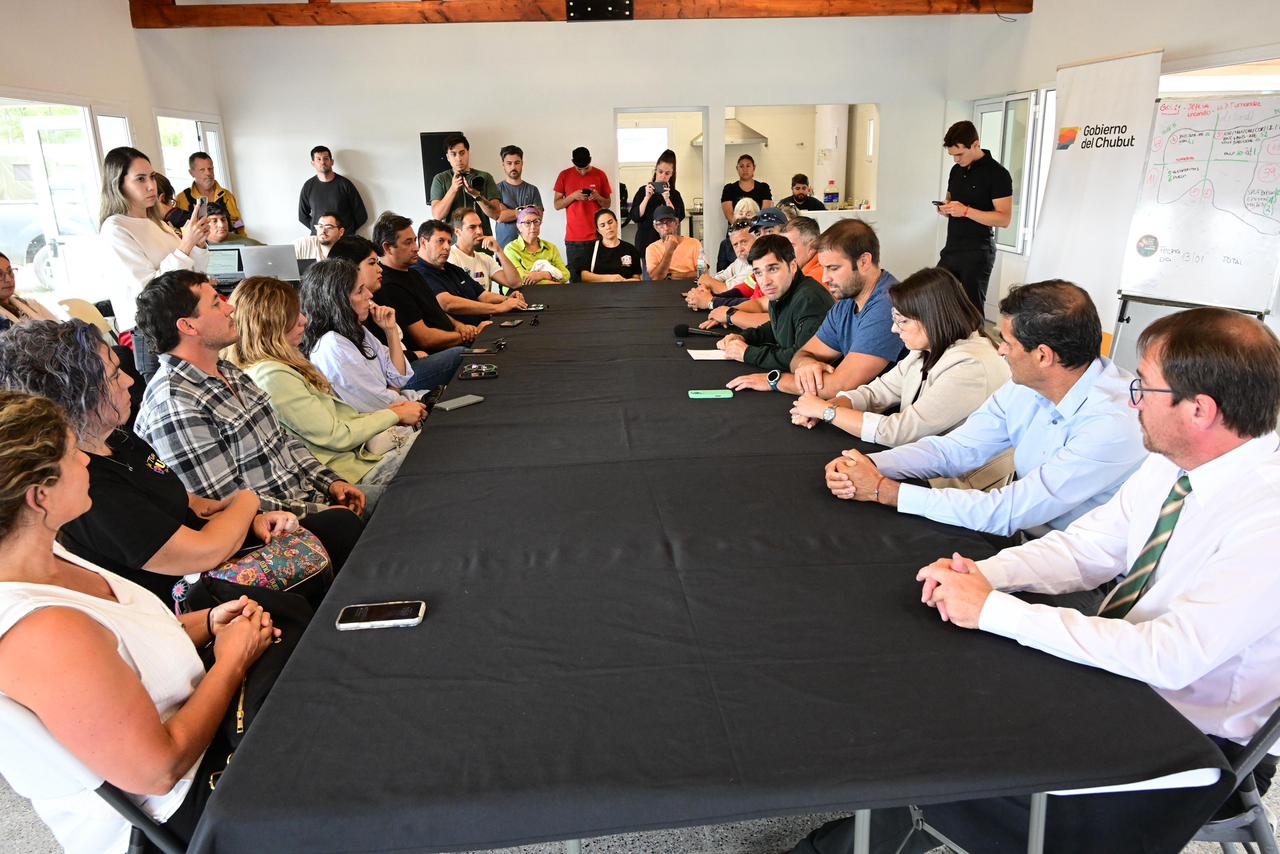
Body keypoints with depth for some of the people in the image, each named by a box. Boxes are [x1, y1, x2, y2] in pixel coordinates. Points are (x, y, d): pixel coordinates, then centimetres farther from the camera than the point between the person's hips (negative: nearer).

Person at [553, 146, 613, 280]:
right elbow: (557, 205, 6)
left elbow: (608, 204, 12)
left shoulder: (600, 175, 5)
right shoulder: (564, 176, 4)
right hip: (573, 238, 0)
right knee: (575, 278, -3)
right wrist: (573, 196, -11)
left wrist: (597, 197, -9)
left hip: (596, 236, 0)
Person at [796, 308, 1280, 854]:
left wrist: (993, 609, -30)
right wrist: (983, 573, -16)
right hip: (1113, 666, 7)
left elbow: (1169, 657, -33)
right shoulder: (1175, 461, -3)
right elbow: (1089, 546, 3)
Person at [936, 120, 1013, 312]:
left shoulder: (997, 174, -11)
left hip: (978, 252, -7)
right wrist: (945, 209, 1)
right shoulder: (956, 170, 12)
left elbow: (1004, 219, -15)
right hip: (952, 248, 7)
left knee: (972, 306, -3)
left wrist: (966, 211, -23)